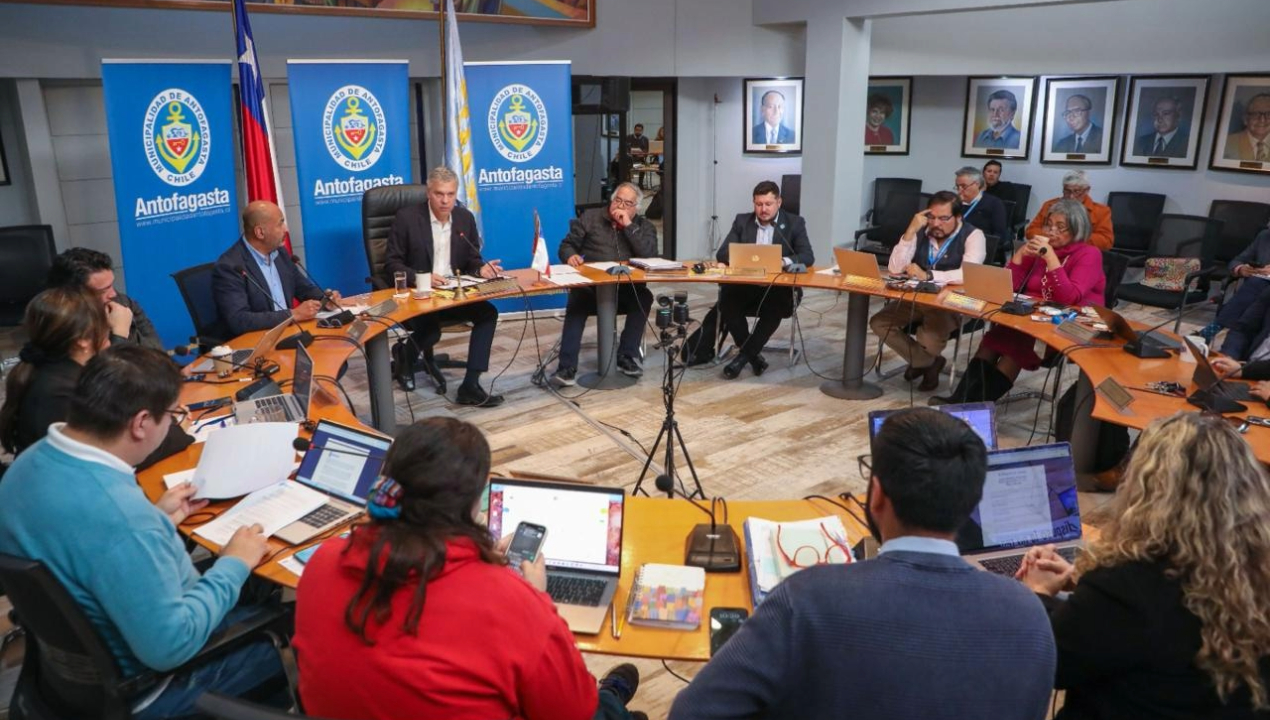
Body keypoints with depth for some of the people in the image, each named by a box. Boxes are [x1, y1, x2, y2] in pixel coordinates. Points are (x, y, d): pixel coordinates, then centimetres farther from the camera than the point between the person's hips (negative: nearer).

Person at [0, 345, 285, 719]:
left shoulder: (33, 460, -9)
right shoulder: (120, 516, -38)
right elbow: (170, 646, -31)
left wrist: (157, 518, 10)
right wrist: (233, 565, -19)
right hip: (135, 688, -9)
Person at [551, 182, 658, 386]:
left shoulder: (645, 227, 13)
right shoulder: (590, 218, 12)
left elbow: (650, 255, -7)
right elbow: (567, 245, 11)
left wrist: (628, 226, -10)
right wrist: (571, 255, -13)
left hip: (626, 290, 1)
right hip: (591, 287, -1)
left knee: (644, 298, -30)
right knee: (577, 301, -33)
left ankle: (627, 356, -17)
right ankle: (568, 367, -34)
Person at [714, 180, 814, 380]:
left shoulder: (795, 223, 5)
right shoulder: (742, 221, 11)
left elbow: (808, 257, -5)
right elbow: (722, 254, 3)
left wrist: (783, 262, -26)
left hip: (778, 286, -2)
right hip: (744, 284, 2)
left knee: (775, 306, -35)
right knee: (726, 300, -29)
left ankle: (744, 355, -17)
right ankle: (753, 354, -11)